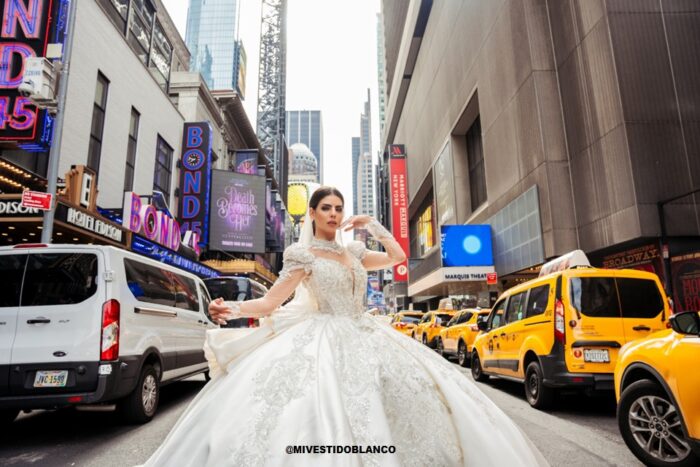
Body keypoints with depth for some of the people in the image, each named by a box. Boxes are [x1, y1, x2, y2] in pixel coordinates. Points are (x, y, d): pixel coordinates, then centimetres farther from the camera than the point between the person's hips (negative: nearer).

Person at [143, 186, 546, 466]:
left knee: (408, 390, -2)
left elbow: (398, 256, 18)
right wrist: (233, 309, -25)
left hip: (363, 339, 6)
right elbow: (271, 302, -7)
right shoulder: (303, 255, -1)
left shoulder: (354, 253, 14)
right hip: (323, 341, -5)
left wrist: (372, 225, 10)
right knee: (325, 418, -20)